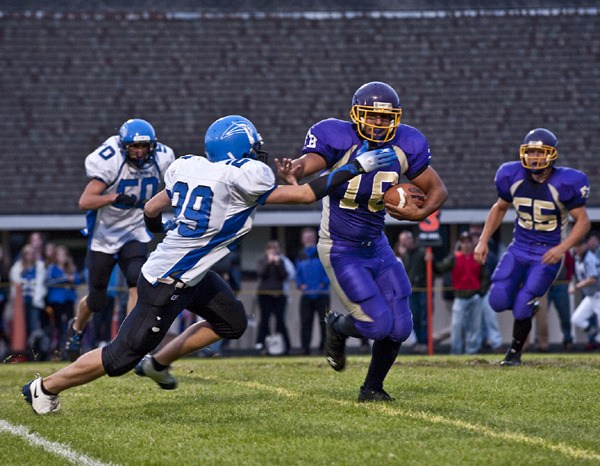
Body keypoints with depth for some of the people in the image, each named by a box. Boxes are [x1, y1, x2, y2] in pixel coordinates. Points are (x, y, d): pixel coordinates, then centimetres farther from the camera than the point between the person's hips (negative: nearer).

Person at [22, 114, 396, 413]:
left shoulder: (190, 167, -1)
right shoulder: (243, 178, -22)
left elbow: (152, 211, 10)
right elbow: (304, 195, -16)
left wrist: (160, 230, 33)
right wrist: (357, 167, -10)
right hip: (168, 283, -9)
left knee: (232, 322, 20)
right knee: (122, 357, 2)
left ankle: (158, 363, 32)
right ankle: (46, 387, 16)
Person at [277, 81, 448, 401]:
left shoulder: (404, 145, -7)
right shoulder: (339, 139, -21)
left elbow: (437, 190, 2)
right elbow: (309, 162, -40)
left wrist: (419, 213, -20)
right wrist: (292, 172, -65)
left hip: (376, 245, 6)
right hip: (340, 251, -6)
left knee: (400, 327, 2)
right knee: (378, 324, -13)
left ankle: (372, 387, 27)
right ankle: (337, 328, 21)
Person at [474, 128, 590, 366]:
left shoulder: (563, 183, -17)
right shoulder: (513, 177, -5)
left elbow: (583, 221, -11)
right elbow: (499, 208, 13)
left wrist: (562, 248, -26)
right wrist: (483, 241, 5)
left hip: (547, 254, -4)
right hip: (519, 248, 4)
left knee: (522, 307, -11)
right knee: (498, 301, -10)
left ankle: (514, 353, 14)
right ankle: (527, 305, 25)